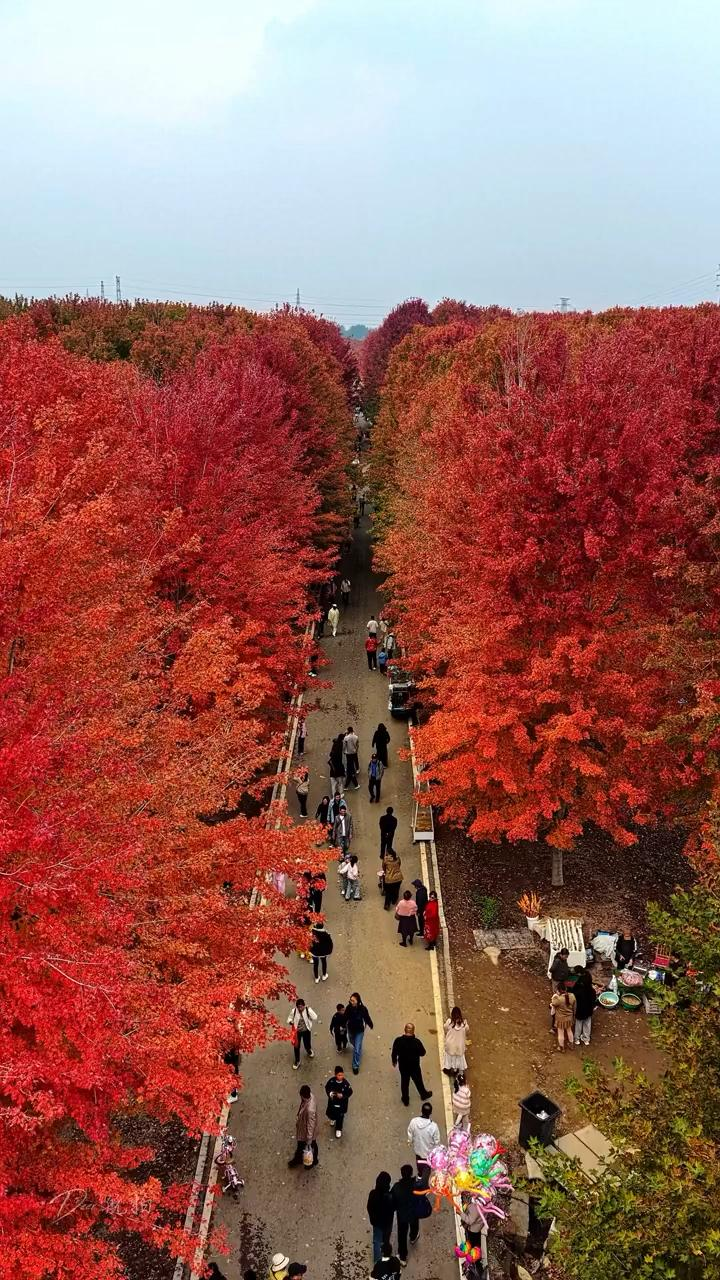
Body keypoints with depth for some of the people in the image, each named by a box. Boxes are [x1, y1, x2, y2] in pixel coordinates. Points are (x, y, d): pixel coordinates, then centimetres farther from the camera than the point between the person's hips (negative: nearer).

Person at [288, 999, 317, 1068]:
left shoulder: (307, 1010, -20)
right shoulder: (294, 1011, -17)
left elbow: (315, 1018, -28)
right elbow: (289, 1018, 0)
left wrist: (309, 1009, -33)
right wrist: (290, 1022, -23)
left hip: (306, 1031, 0)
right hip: (297, 1031, 0)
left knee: (307, 1044, 18)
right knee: (296, 1046, 9)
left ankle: (309, 1051, 56)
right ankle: (297, 1061, 32)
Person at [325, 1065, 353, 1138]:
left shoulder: (346, 1083, -25)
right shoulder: (331, 1081, -20)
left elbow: (350, 1092, -15)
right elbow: (327, 1088, -4)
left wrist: (342, 1096, -28)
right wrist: (330, 1093, -22)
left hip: (342, 1102, -2)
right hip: (332, 1101, 2)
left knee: (340, 1117, 13)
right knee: (329, 1113, 19)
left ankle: (338, 1129, 39)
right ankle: (333, 1119, 56)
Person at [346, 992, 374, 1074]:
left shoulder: (362, 1009, -28)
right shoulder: (348, 1007, -23)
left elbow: (367, 1018, -13)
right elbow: (345, 1017, -10)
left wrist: (370, 1025, 0)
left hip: (359, 1031, -3)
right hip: (350, 1030, 3)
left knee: (357, 1049, -2)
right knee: (353, 1043, 31)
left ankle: (356, 1066, 16)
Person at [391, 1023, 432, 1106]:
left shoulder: (398, 1040, -24)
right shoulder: (417, 1042, -29)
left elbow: (394, 1053, -10)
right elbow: (422, 1053, -12)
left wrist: (394, 1061, 10)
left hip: (403, 1066, 1)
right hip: (414, 1066, -1)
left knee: (404, 1082, 23)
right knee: (418, 1081, 24)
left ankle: (406, 1100, 40)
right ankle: (424, 1095, 48)